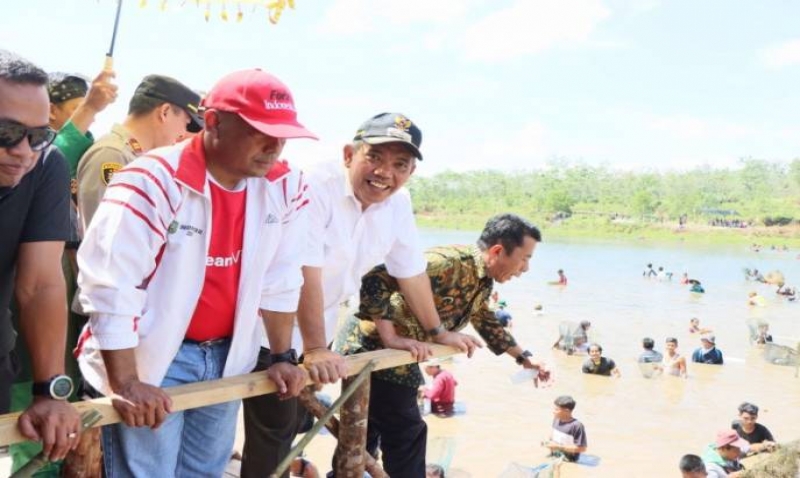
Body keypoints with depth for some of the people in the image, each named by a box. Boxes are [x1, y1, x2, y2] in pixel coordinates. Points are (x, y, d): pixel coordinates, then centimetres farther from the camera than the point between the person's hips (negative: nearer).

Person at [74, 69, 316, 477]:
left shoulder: (285, 186, -3)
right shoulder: (153, 181, -21)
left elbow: (279, 280, 7)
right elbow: (110, 287, -22)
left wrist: (282, 356, 10)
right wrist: (125, 383, -23)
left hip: (226, 356, 6)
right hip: (149, 358, -5)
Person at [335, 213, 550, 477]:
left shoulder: (482, 281, 3)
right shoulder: (450, 263, -30)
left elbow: (486, 322, 24)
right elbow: (374, 280, -36)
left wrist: (524, 357, 23)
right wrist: (391, 339, -35)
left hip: (392, 355, 10)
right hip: (368, 345, -10)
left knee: (365, 432, 23)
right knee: (406, 433, -3)